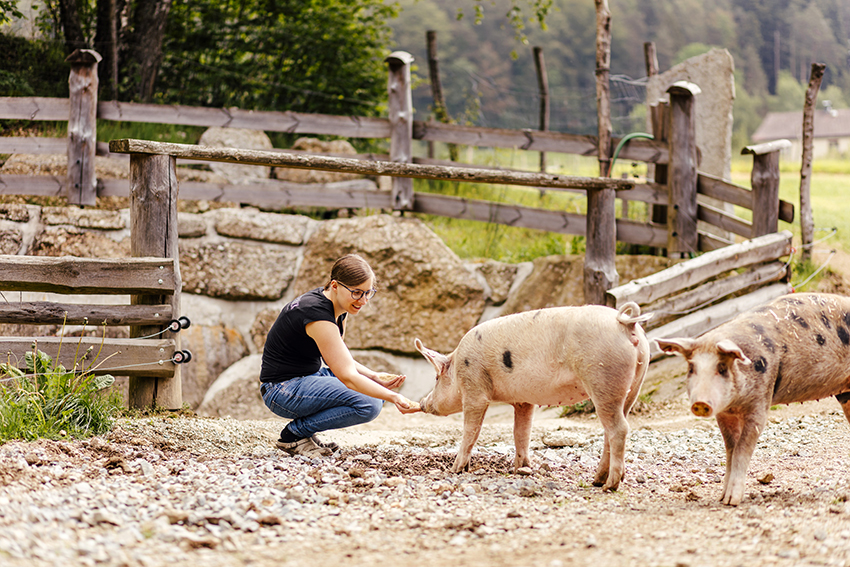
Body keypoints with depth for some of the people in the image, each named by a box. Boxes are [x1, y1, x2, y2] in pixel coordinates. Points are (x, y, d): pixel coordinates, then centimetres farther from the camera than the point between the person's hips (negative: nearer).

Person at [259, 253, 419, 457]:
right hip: (283, 390, -10)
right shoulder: (317, 314, -25)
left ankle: (303, 430, 6)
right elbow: (348, 377, -30)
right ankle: (294, 434, -8)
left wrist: (374, 377, -4)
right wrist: (394, 398, -37)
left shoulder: (338, 309, 4)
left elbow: (340, 361, 13)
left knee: (376, 395, 3)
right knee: (367, 405, -22)